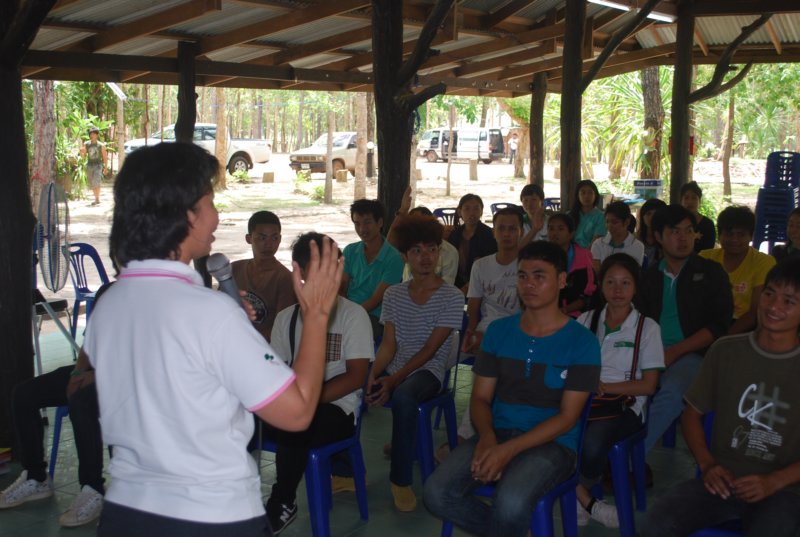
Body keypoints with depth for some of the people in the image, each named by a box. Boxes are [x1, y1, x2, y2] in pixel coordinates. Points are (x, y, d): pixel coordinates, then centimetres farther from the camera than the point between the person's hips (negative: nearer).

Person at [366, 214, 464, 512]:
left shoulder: (451, 297, -6)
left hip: (427, 372, -5)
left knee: (402, 396, -37)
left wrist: (395, 379, -20)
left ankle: (401, 479, -21)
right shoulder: (394, 294, 8)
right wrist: (374, 375, -16)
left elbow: (430, 348, -11)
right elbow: (389, 344, 3)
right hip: (393, 369, 5)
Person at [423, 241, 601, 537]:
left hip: (552, 443, -4)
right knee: (437, 493, -20)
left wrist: (509, 449, -19)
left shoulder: (582, 341, -4)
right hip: (497, 434, 4)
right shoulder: (498, 331, 8)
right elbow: (480, 396, 8)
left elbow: (567, 417, -8)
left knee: (510, 502, -34)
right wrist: (487, 437, -14)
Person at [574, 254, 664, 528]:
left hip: (625, 405, -2)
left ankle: (578, 499, -3)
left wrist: (603, 387, -12)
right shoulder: (586, 320, 13)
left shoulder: (647, 327, 4)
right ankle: (588, 502, -11)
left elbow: (649, 385, 0)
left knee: (592, 442, -35)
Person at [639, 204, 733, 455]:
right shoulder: (650, 276, 17)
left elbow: (718, 326, -2)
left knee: (672, 392, -36)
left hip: (691, 356, -3)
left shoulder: (711, 273, 7)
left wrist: (674, 352, -12)